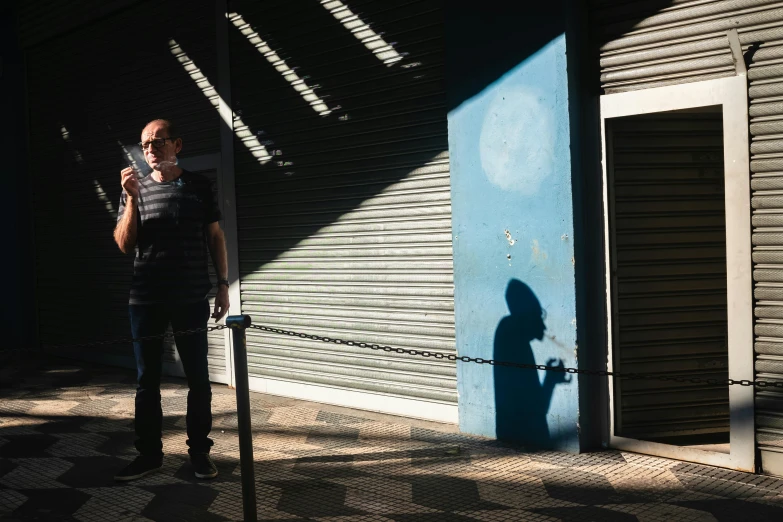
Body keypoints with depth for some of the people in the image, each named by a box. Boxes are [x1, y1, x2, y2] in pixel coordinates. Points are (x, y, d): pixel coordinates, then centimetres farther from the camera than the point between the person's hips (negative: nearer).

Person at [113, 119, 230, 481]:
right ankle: (149, 453, 18)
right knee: (146, 379, 8)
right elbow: (124, 245, -1)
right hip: (145, 299, 2)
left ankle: (199, 451, 14)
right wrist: (131, 199, -13)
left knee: (198, 378, 2)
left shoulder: (200, 186, 2)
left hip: (191, 298, -1)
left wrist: (223, 284, 2)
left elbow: (215, 237, 7)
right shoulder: (135, 189, 5)